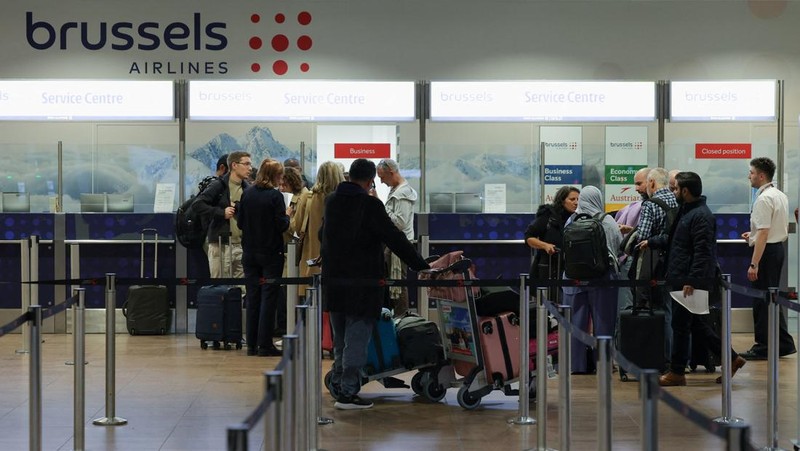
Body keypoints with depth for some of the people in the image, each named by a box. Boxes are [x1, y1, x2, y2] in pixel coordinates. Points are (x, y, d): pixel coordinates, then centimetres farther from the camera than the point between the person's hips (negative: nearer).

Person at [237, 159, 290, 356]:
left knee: (252, 298, 10)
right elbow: (281, 225, -14)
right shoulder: (275, 196, -13)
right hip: (271, 254, -5)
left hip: (250, 253, 5)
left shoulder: (247, 194, 1)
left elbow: (240, 222, 4)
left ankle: (252, 344, 12)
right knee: (269, 297, 1)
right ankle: (265, 345, -1)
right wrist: (286, 216, 6)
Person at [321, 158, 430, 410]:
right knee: (357, 338, -3)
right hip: (362, 282, -7)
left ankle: (339, 386, 24)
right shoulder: (369, 205, -14)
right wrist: (422, 267, -8)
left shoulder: (332, 201, 8)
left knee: (340, 340, 18)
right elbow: (395, 239, -14)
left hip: (333, 280, 7)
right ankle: (348, 393, -4)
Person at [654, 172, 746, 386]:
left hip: (690, 281, -10)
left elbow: (702, 252, -23)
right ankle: (731, 358, 20)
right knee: (695, 324, 15)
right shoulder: (687, 212, 16)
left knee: (681, 325, -2)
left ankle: (677, 373, 6)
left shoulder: (701, 216, -17)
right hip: (680, 279, 10)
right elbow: (672, 240, 30)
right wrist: (651, 242, 31)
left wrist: (691, 281, -27)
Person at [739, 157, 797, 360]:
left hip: (767, 251, -10)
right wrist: (754, 234, 18)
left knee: (761, 301, -3)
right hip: (778, 248, 10)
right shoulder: (781, 196, 12)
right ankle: (784, 344, 17)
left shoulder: (763, 199, -18)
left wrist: (754, 264, -23)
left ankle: (763, 347, 2)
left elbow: (763, 234, -22)